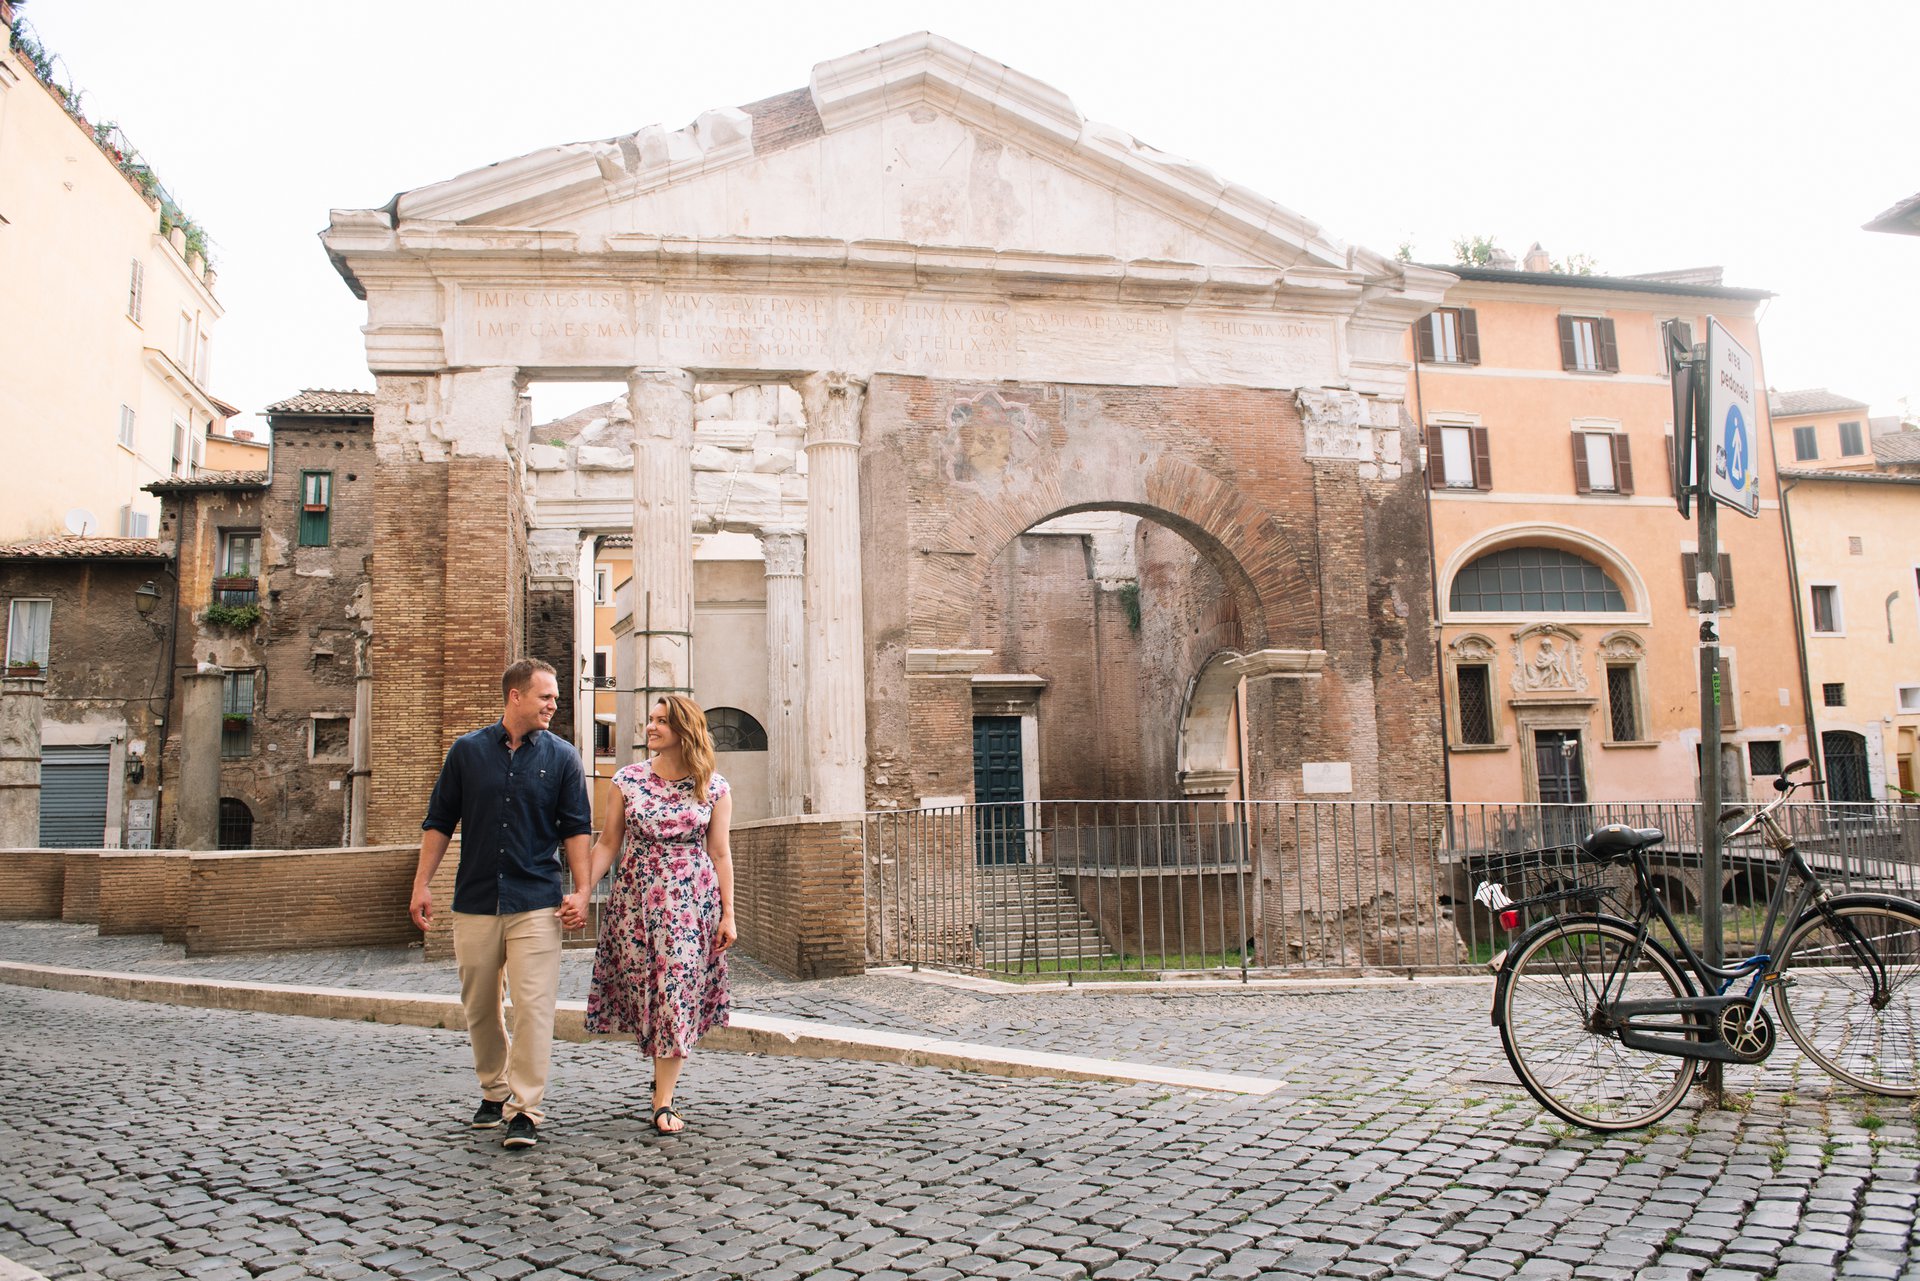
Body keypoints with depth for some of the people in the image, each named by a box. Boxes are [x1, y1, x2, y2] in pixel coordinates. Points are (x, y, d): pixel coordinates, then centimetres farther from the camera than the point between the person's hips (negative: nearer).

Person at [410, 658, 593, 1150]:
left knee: (533, 1005, -8)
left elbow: (576, 828, 3)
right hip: (475, 901, 2)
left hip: (536, 903, -2)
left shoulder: (561, 756, 3)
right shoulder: (467, 751, 5)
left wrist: (581, 891, -5)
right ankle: (494, 1091, 29)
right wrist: (422, 882, 4)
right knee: (479, 1007, 11)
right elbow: (439, 822, 9)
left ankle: (526, 1109, -1)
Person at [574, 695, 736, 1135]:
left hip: (690, 903, -2)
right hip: (635, 900, 2)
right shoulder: (629, 780, 3)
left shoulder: (714, 788, 0)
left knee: (677, 995, -5)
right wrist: (583, 892, -7)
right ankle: (664, 1072, 30)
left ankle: (663, 1103, 1)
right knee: (642, 993, 6)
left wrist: (728, 914, 0)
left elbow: (719, 853, 2)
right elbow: (607, 843, 4)